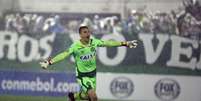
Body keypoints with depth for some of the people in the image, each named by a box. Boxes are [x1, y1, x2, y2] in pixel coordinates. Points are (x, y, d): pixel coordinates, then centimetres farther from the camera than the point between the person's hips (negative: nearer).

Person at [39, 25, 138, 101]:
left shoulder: (94, 42, -8)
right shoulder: (75, 46, -23)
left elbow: (108, 43, 0)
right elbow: (64, 54, -33)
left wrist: (125, 43, 1)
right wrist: (50, 62, -47)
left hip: (92, 73, 6)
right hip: (82, 75, -6)